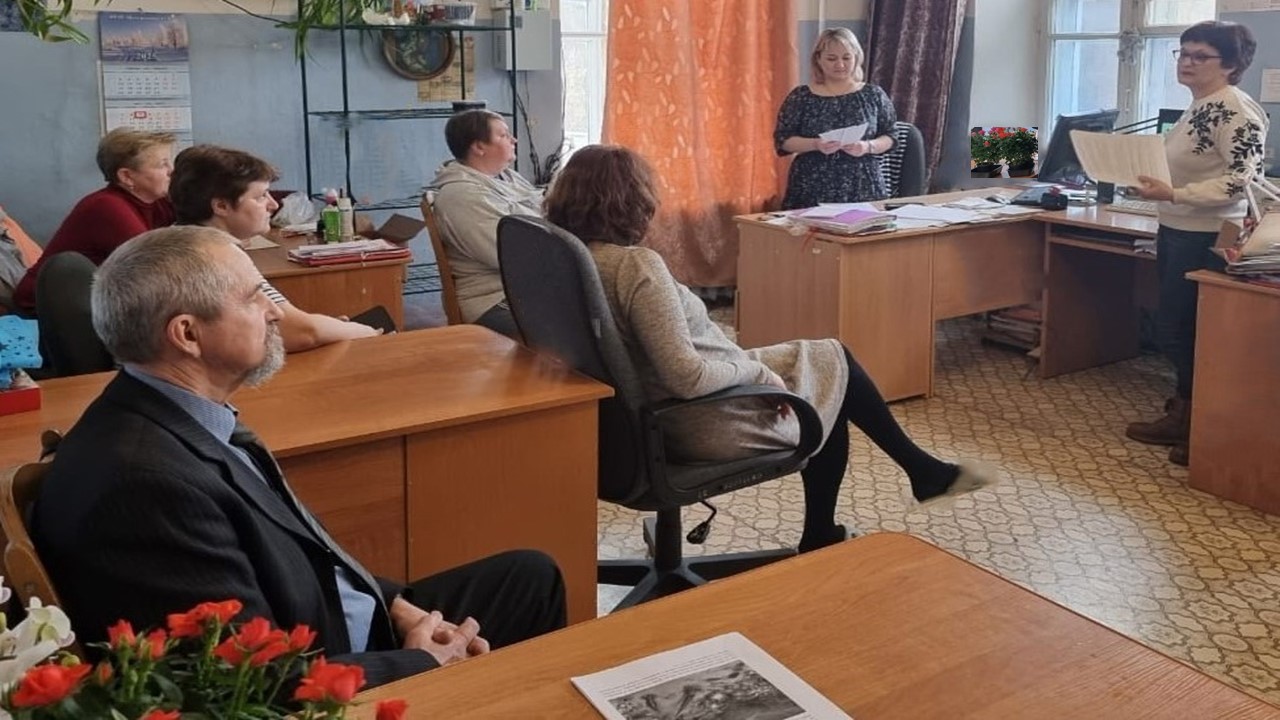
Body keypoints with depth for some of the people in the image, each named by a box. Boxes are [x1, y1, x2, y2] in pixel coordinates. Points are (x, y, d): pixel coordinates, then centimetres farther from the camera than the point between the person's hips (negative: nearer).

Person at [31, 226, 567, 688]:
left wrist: (398, 607, -1)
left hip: (341, 636, 9)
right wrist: (422, 664, -14)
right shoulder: (145, 480, -31)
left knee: (528, 575, 14)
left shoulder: (185, 418, -1)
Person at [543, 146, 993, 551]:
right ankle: (924, 472, 32)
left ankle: (821, 538, 31)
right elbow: (687, 377, -32)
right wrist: (755, 368, -14)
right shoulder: (636, 265, -28)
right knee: (834, 360, 14)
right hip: (704, 424, -9)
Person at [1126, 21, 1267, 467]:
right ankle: (1184, 412, 25)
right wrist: (1154, 180, 8)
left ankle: (1197, 424, 8)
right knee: (1177, 329, 14)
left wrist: (1172, 195, -29)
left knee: (1178, 330, -4)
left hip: (1205, 237, -10)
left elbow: (1241, 177, -24)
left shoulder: (1235, 110, -17)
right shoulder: (1198, 108, 14)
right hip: (1176, 230, 10)